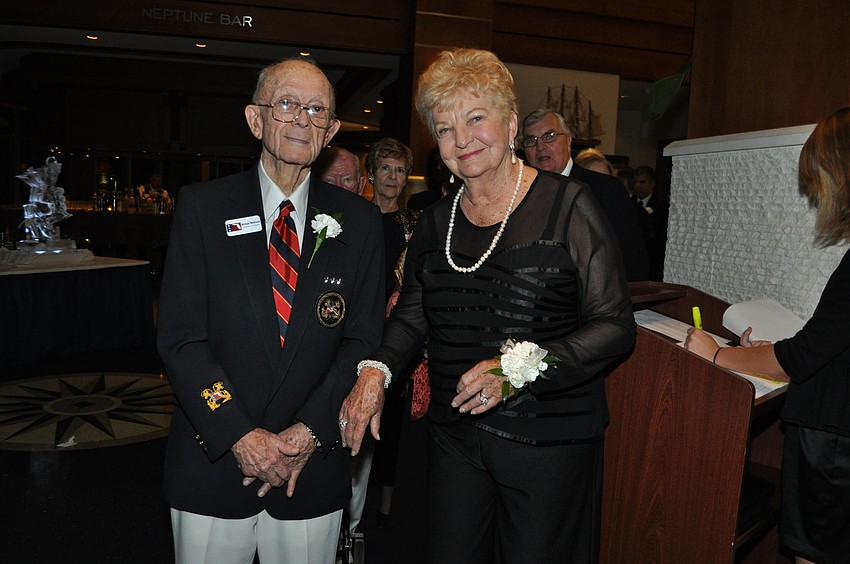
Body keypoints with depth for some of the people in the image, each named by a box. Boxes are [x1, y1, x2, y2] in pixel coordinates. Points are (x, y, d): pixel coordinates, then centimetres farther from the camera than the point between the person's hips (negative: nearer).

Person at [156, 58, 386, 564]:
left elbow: (363, 340, -1)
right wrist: (239, 436, -14)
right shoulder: (203, 207, -4)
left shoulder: (359, 220, 0)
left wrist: (310, 431, -11)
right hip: (213, 462, -1)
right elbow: (180, 337, -7)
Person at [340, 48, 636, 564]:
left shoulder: (567, 206, -10)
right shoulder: (436, 221, 6)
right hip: (455, 438, 5)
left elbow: (615, 326, -12)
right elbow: (412, 314, 13)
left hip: (549, 441, -4)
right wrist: (376, 371, -6)